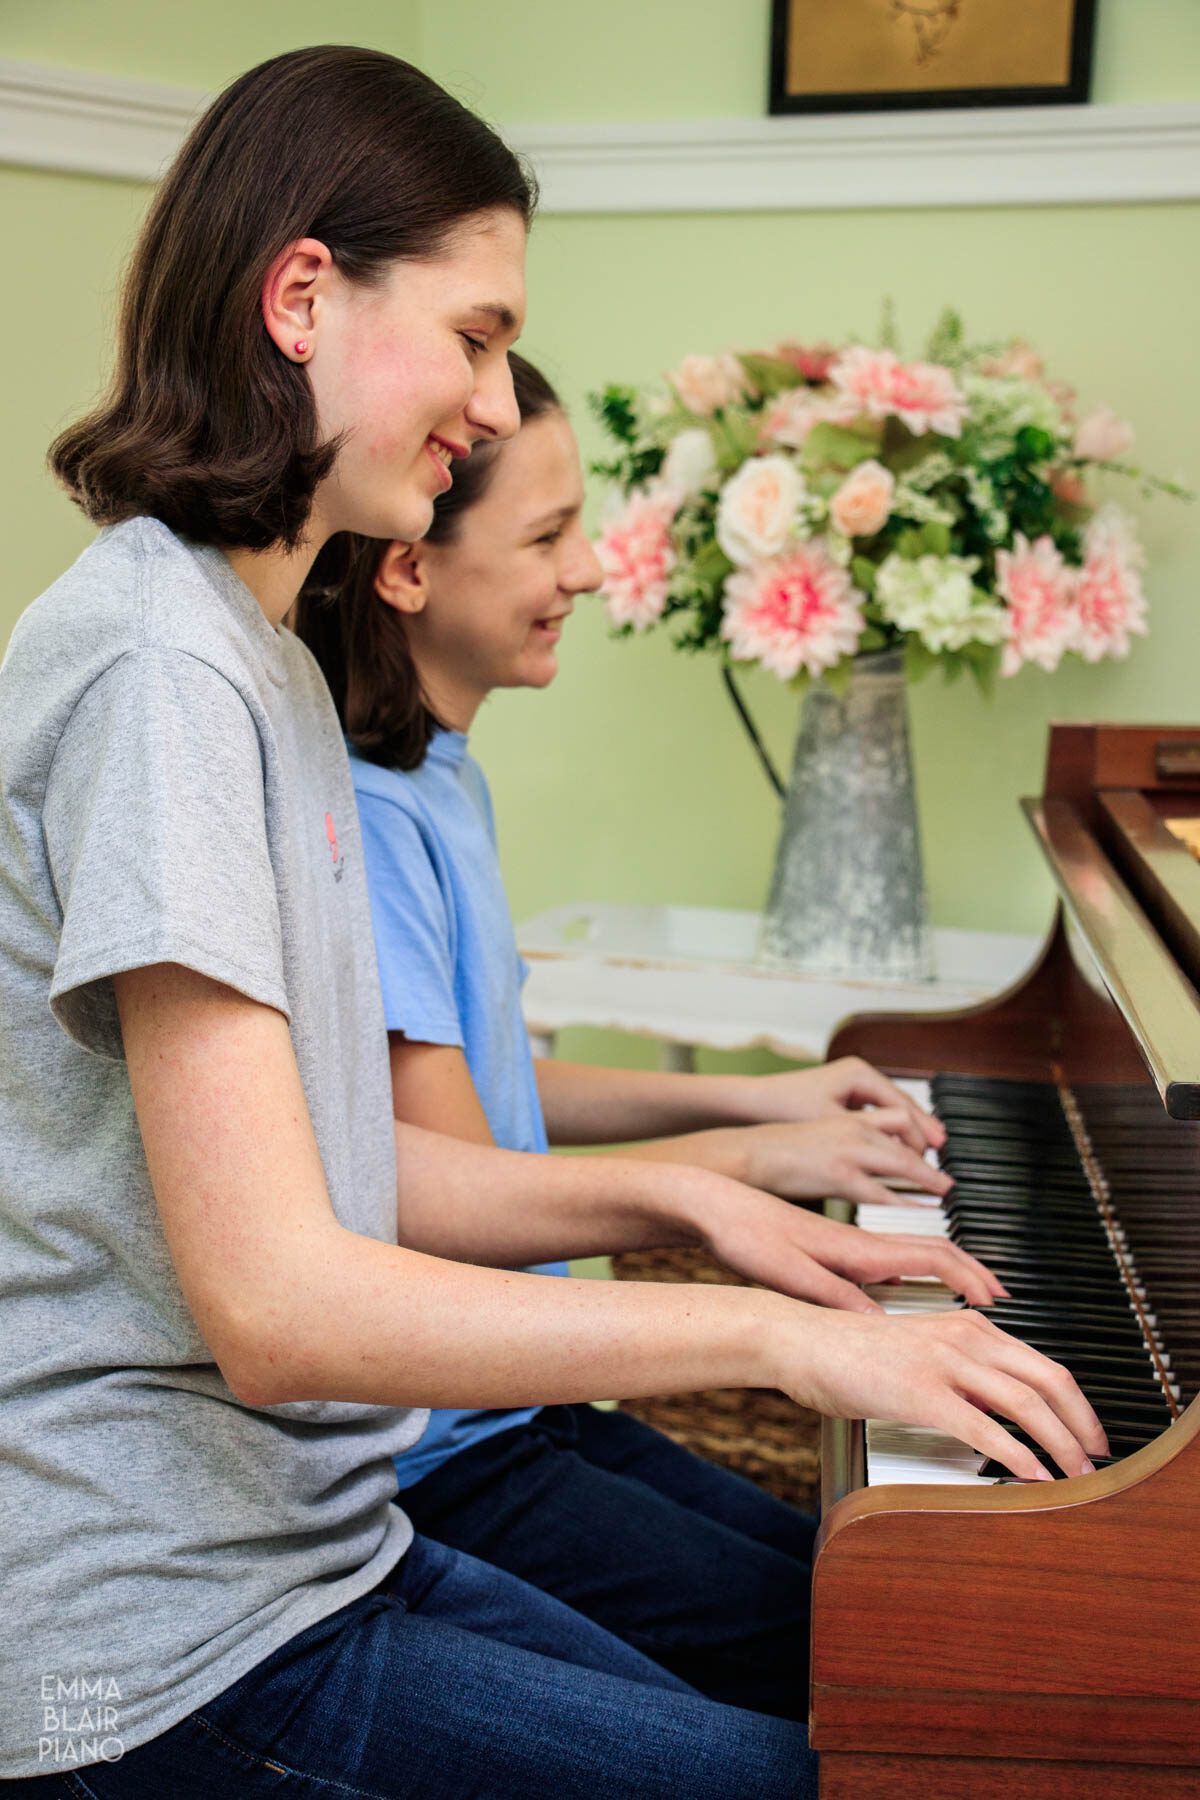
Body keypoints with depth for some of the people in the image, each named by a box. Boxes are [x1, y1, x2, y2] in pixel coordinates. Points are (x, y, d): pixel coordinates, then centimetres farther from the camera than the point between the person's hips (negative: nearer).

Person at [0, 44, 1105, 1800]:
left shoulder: (263, 657, 11)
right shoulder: (158, 668, -20)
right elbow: (275, 1302, -26)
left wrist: (676, 1197, 2)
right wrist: (775, 1333, -21)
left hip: (313, 1545, 9)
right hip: (164, 1657, -9)